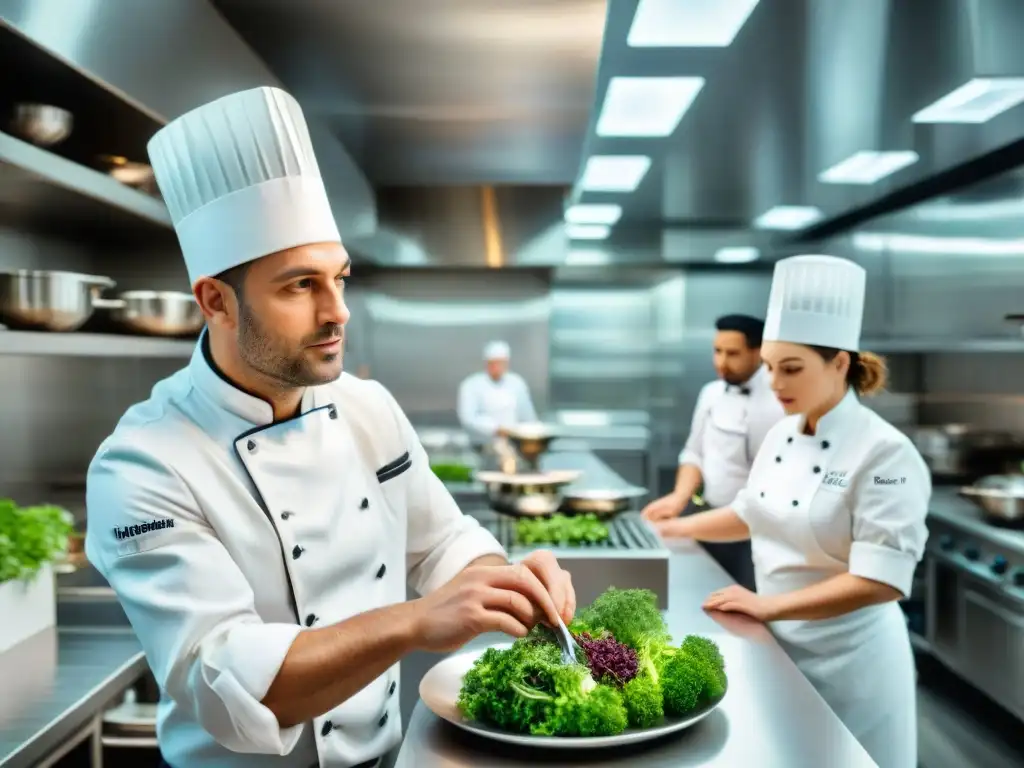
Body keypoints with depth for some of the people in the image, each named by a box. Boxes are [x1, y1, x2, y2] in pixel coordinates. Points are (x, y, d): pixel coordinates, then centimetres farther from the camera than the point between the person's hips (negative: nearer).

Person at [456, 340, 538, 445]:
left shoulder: (517, 384, 9)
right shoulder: (471, 385, -4)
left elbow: (528, 417, 16)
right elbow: (468, 418, -15)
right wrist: (495, 429, -25)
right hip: (483, 446, -4)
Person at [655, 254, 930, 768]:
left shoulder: (885, 453, -21)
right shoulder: (781, 435, 1)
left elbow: (882, 581, -25)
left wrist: (769, 606, -26)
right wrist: (679, 529, 10)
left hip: (849, 656, -6)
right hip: (778, 643, 7)